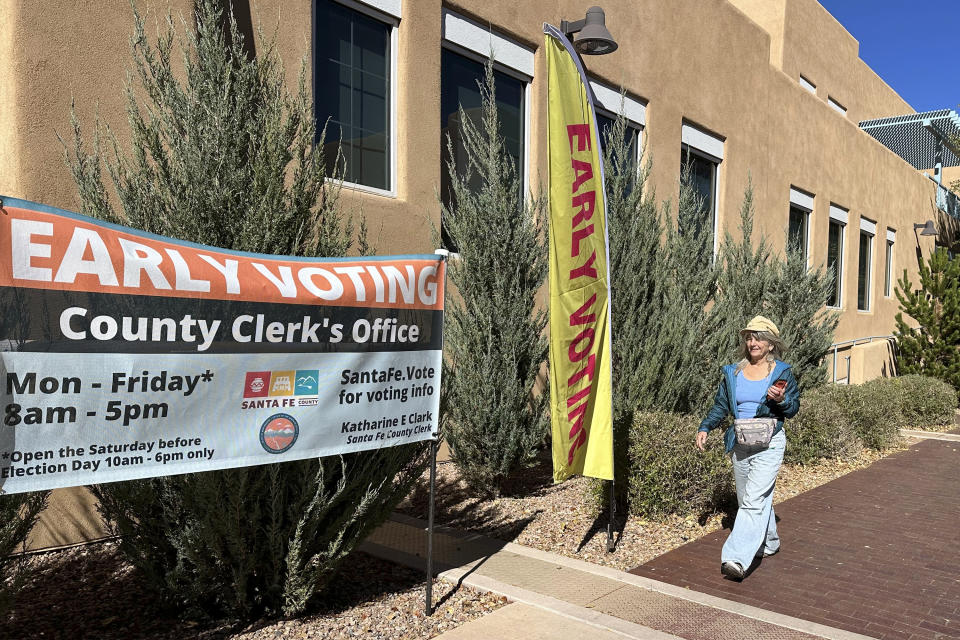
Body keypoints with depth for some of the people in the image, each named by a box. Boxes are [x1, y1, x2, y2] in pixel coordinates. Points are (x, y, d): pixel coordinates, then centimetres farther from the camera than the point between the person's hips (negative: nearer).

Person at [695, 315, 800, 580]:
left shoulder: (782, 372, -1)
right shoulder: (732, 373, 8)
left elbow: (793, 409, 3)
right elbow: (720, 406, 11)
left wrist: (781, 400, -19)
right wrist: (704, 428, -3)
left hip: (768, 444, -5)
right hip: (739, 444, 5)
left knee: (753, 500, -14)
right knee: (754, 498, 16)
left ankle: (737, 558, -19)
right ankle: (769, 543, 38)